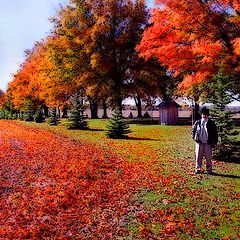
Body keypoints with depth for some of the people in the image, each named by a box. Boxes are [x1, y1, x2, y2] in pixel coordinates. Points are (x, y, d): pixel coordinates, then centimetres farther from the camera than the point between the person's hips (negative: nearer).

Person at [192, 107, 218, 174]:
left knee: (208, 157, 5)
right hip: (199, 143, 1)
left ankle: (209, 170, 17)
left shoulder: (211, 123, 2)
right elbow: (193, 130, 16)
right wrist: (194, 137, 1)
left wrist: (214, 142, 0)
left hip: (208, 143, -1)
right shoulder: (197, 122, 5)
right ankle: (198, 169, 16)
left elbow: (215, 133, 5)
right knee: (198, 157, 6)